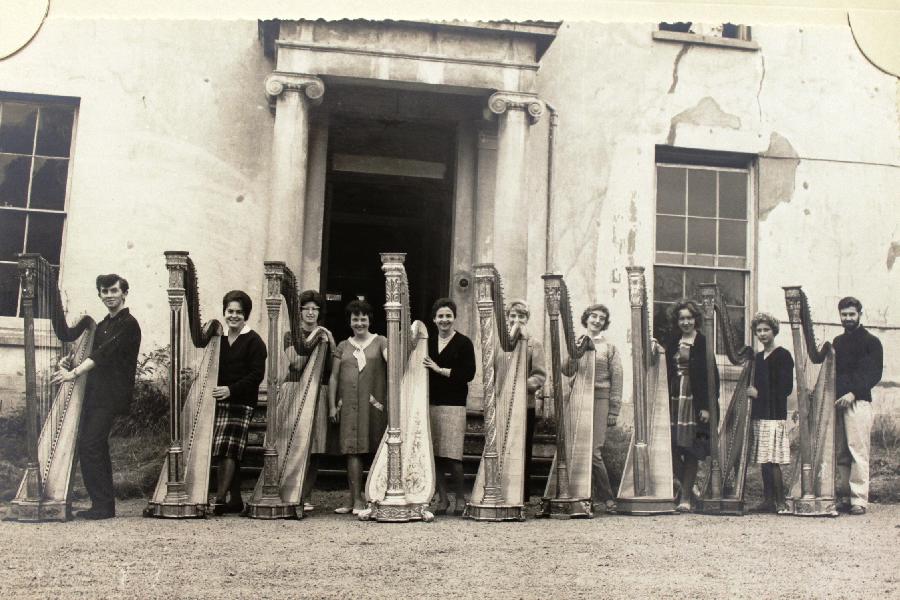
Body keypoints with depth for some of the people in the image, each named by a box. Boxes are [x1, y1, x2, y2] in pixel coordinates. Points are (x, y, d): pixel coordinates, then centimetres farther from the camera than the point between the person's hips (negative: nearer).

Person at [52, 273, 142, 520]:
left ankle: (102, 506, -9)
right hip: (95, 394, 8)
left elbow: (104, 353, -18)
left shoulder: (128, 324, -7)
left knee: (89, 445, -14)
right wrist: (69, 362, 3)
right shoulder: (102, 325, 20)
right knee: (96, 448, 8)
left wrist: (74, 373, -25)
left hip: (111, 396, -8)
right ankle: (105, 505, 14)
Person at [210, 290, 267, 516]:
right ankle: (235, 500, 14)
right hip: (219, 401, 6)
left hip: (241, 402, -6)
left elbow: (257, 375, -11)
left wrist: (231, 389, -19)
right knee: (224, 452, 6)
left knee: (227, 450, -12)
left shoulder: (254, 341, -3)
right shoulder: (218, 339, 16)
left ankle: (219, 499, -11)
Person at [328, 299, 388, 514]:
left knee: (378, 450, -1)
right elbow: (333, 377, 12)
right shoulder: (343, 347, 15)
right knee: (353, 450, -3)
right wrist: (332, 405, 5)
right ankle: (356, 500, 1)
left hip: (375, 405, -2)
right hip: (349, 405, 2)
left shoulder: (380, 342, 9)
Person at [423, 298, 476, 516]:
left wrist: (439, 369, -12)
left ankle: (461, 498, 8)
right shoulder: (428, 343, 14)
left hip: (454, 404, -4)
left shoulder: (463, 343, 0)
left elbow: (469, 373, -8)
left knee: (452, 456, -7)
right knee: (434, 455, 3)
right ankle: (442, 499, 14)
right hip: (430, 403, 4)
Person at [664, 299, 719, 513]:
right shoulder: (672, 343, 12)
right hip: (674, 399, 5)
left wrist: (707, 406, -13)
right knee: (671, 447, 0)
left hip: (695, 400, -4)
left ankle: (686, 497, 7)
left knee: (690, 450, -1)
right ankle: (687, 487, 21)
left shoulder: (704, 343, -4)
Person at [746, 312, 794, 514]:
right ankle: (768, 501, 13)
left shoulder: (782, 355, -5)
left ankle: (781, 503, -4)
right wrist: (751, 390, 4)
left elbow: (786, 388, -11)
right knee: (763, 461, 7)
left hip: (774, 415, -7)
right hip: (759, 414, 7)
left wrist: (759, 394, -11)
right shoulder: (758, 357, 17)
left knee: (772, 461, -10)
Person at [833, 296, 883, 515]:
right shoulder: (838, 342, 20)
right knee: (841, 453, 5)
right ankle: (844, 496, 11)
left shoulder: (871, 342, 2)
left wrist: (853, 393, -15)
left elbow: (874, 374, -6)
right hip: (837, 402, 6)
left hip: (858, 401, -6)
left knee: (858, 451, -9)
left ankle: (859, 499, -7)